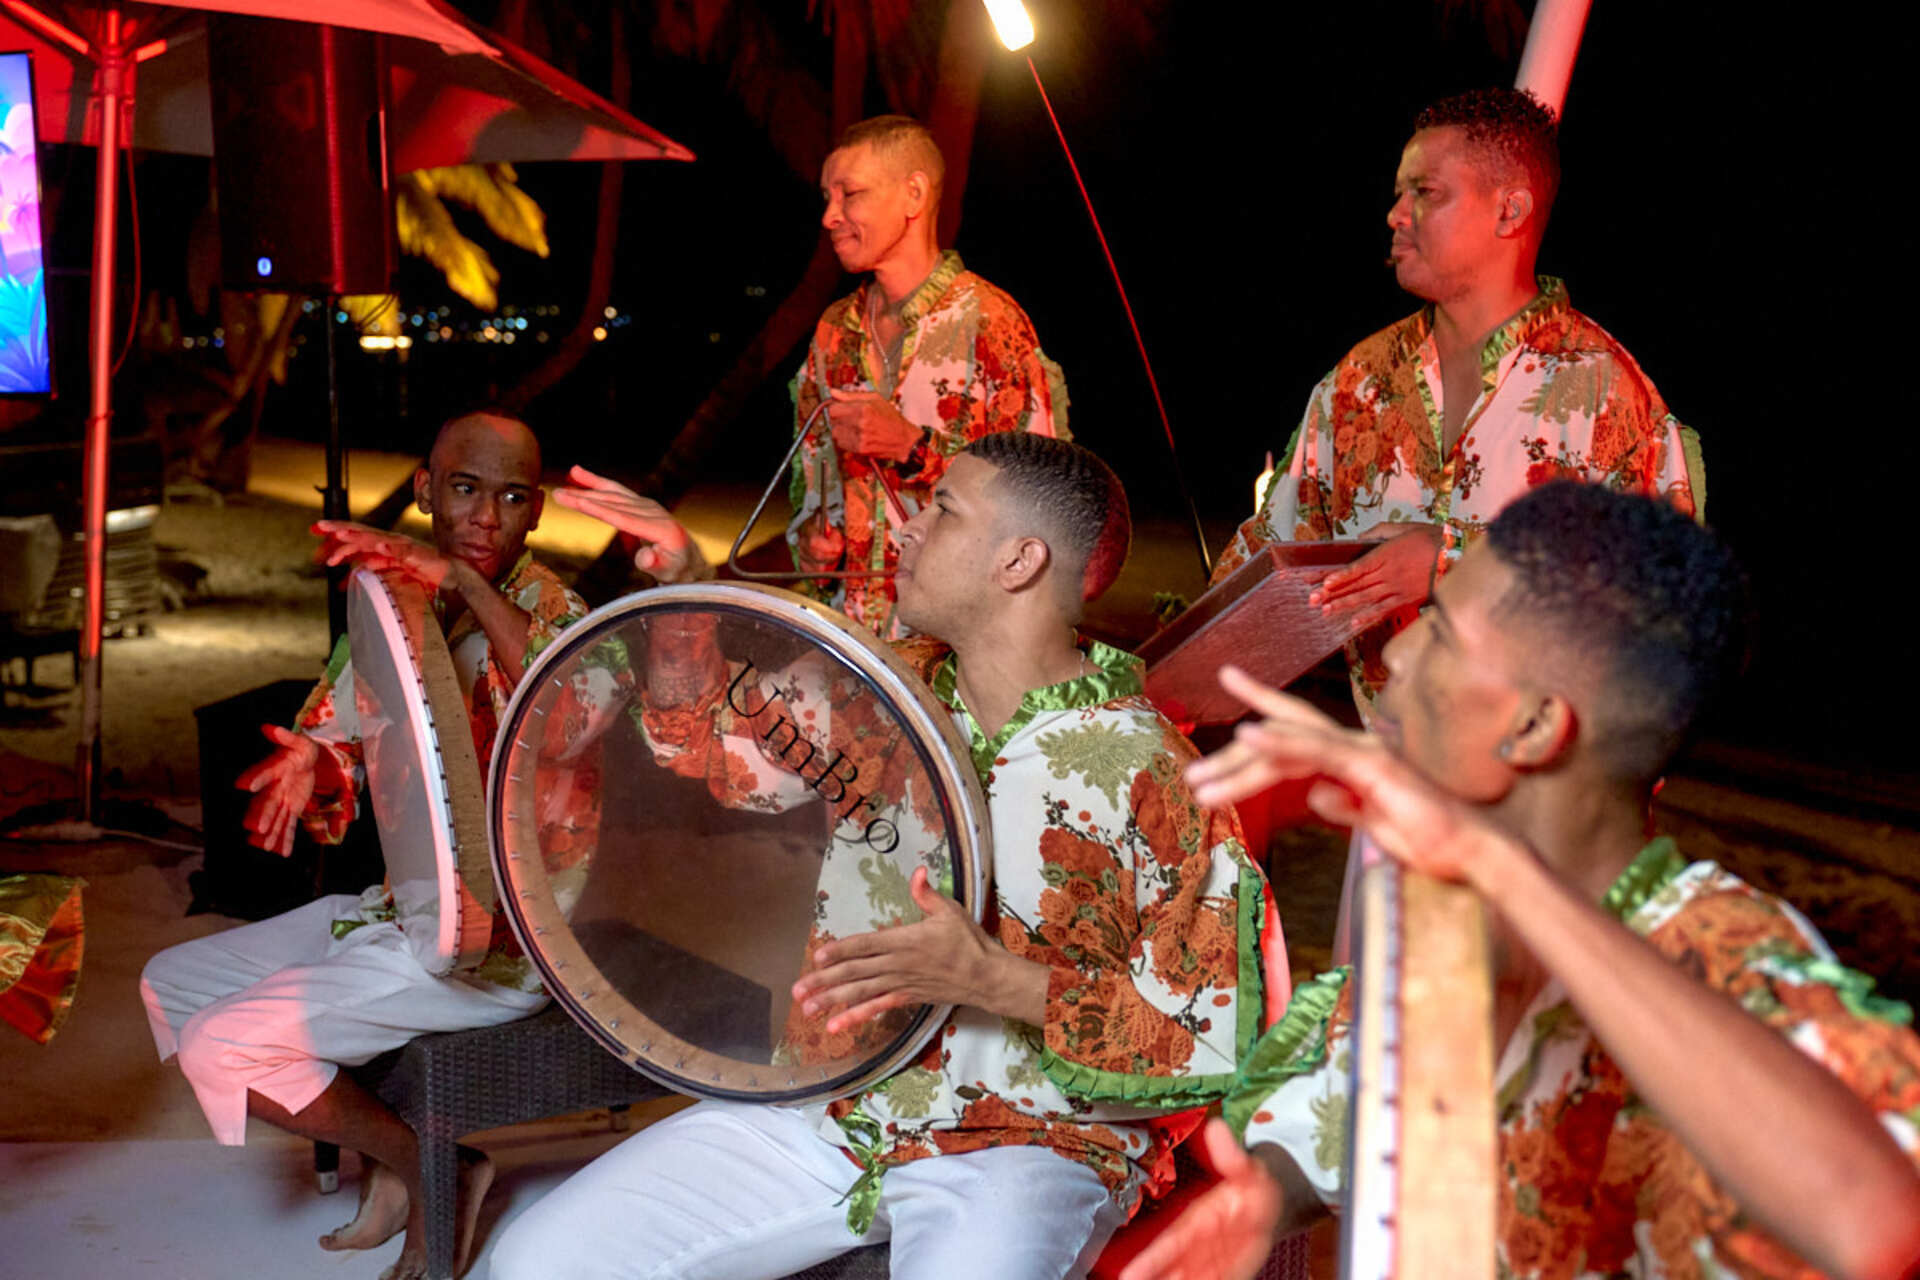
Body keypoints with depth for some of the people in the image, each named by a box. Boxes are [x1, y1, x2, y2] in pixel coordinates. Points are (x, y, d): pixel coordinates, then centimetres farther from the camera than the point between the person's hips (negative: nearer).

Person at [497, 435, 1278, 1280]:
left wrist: (992, 979, -25)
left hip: (1031, 1144, -5)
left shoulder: (1150, 775, -13)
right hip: (828, 1108, 5)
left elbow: (1213, 1037, -14)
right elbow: (710, 738, 21)